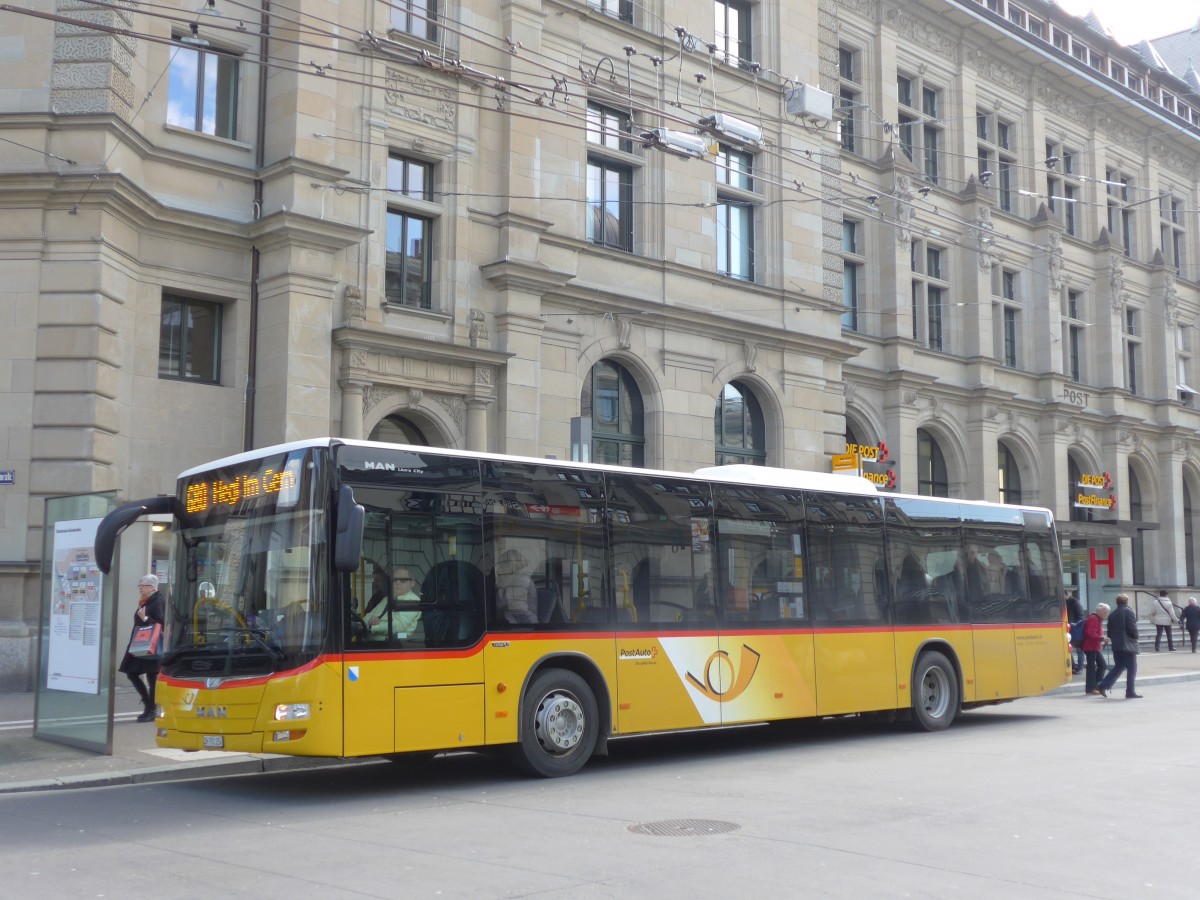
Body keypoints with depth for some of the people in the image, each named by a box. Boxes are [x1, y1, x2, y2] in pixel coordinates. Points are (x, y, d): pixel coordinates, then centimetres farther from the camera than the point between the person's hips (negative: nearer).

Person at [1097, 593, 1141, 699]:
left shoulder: (1112, 614, 11)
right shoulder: (1128, 612, -8)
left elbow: (1110, 631, 11)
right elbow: (1132, 628, -14)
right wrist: (1135, 638, 1)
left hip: (1116, 645, 7)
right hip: (1128, 645, -7)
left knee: (1118, 666, 16)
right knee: (1131, 668, 1)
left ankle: (1103, 686, 8)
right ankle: (1130, 692, 1)